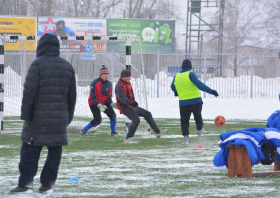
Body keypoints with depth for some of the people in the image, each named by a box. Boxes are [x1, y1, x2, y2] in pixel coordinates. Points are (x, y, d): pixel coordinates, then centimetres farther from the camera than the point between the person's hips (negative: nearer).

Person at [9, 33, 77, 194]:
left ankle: (26, 183, -7)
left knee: (30, 150, -1)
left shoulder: (38, 64, -7)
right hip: (60, 117, 5)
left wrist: (25, 113, -9)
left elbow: (29, 91, -12)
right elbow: (72, 95, 17)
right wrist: (69, 116, 23)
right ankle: (48, 184, 8)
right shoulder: (68, 67, 12)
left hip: (38, 116, -5)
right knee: (55, 150, 8)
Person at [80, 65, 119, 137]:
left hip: (104, 102, 6)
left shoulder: (109, 84, -5)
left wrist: (112, 104, -22)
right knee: (98, 120, -17)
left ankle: (113, 132, 10)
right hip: (94, 103, -5)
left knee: (113, 115, -10)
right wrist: (99, 105, -36)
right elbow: (92, 98, -23)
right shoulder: (95, 83, -23)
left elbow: (109, 97, -1)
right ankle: (83, 130, 2)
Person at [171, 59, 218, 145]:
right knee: (198, 116, 23)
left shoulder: (176, 76, 4)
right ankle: (199, 129, 43)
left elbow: (173, 87, 23)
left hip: (183, 102, 3)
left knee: (184, 121, 8)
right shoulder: (191, 75, -13)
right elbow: (199, 84, -26)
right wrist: (211, 91, -29)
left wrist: (176, 92, 47)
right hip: (196, 101, -2)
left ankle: (186, 137, -6)